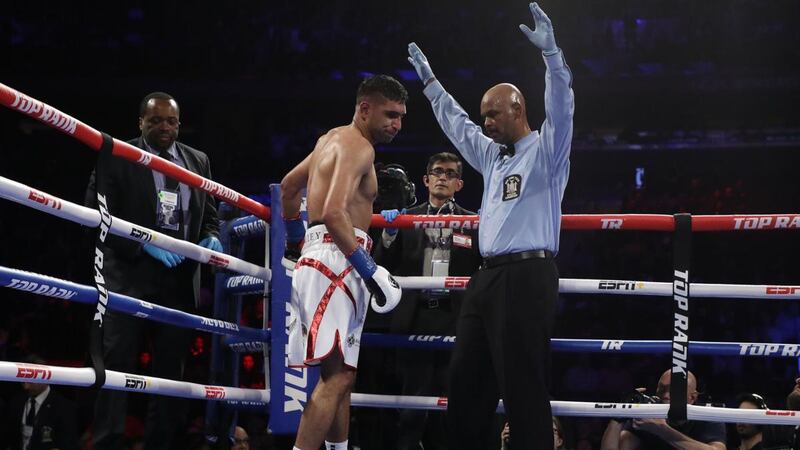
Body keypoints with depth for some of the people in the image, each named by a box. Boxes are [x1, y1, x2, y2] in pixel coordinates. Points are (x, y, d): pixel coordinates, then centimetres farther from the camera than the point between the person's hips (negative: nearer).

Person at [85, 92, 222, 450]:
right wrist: (145, 243, -16)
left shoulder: (198, 161, 14)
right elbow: (98, 213, -6)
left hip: (180, 277, 4)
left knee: (171, 368, 6)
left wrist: (211, 238, -2)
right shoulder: (116, 157, 1)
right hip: (131, 273, -4)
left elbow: (209, 215, 21)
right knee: (117, 362, -9)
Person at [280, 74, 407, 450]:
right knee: (336, 375, -18)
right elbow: (334, 213, -24)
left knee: (340, 374, 15)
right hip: (336, 260, -11)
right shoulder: (358, 146, -10)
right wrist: (372, 271, -23)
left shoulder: (334, 139, 20)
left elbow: (289, 185, 32)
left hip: (323, 255, 11)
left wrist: (296, 240, 39)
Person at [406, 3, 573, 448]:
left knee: (524, 387, -11)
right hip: (489, 276, 9)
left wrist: (551, 52, -27)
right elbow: (456, 124, 36)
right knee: (466, 381, 8)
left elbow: (561, 107, -16)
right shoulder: (493, 156, 23)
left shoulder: (545, 149, 0)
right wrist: (430, 79, 42)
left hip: (526, 278, -9)